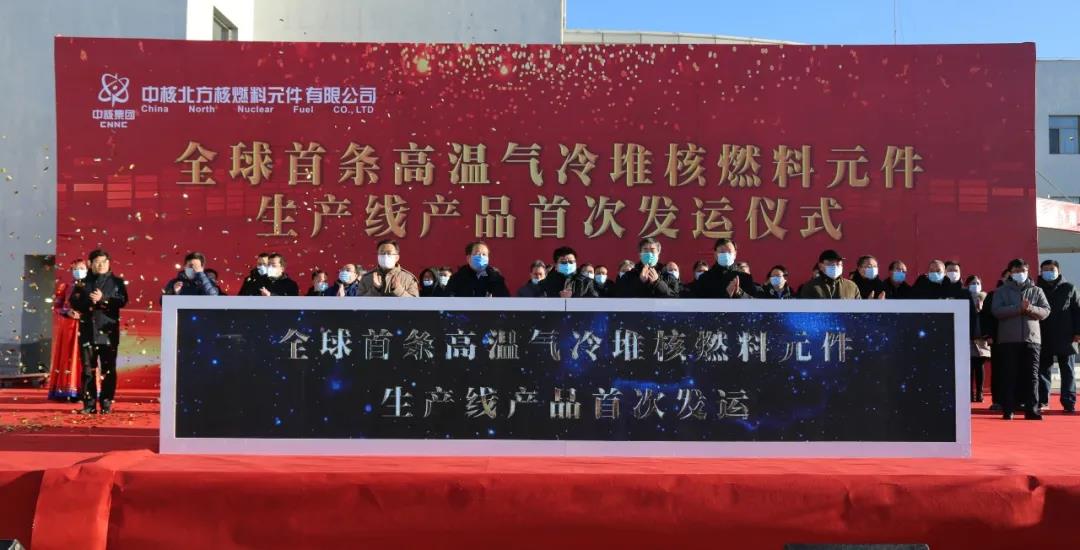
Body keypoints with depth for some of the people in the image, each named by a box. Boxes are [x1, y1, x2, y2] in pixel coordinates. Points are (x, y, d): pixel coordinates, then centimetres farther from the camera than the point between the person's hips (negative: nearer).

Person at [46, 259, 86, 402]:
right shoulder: (64, 287, 11)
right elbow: (56, 307, 5)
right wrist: (68, 312, -14)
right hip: (67, 327, 0)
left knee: (84, 358, -4)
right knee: (67, 357, -2)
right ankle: (64, 391, -1)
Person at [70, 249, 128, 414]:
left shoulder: (116, 281, 10)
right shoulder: (83, 282, 15)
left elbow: (122, 300, -5)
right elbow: (74, 301, 2)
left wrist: (103, 299, -17)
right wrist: (89, 302, -15)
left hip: (108, 331, -2)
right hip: (88, 330, 2)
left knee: (108, 369, -2)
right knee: (88, 369, 1)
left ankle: (106, 404, 4)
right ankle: (89, 404, 5)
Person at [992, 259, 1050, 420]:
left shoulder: (1036, 291, 13)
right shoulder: (1001, 291, 7)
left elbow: (1046, 311, 2)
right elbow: (997, 311, -8)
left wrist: (1031, 308, -17)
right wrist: (1019, 308, -19)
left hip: (1031, 338, 2)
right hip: (1008, 339, -2)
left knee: (1031, 375, 0)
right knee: (1009, 375, -1)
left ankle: (1032, 409, 3)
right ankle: (1008, 410, 2)